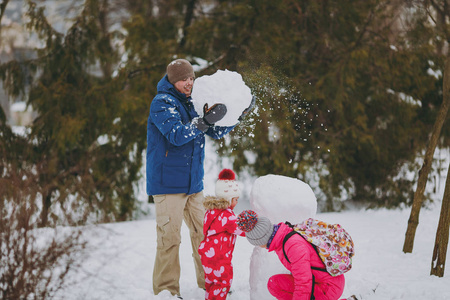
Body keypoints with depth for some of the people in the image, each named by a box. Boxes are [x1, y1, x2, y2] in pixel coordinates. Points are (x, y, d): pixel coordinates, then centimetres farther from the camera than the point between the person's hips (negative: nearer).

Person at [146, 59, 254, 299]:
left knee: (203, 233, 10)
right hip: (167, 183, -8)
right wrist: (205, 121, -33)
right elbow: (176, 135, -23)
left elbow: (216, 132, 20)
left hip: (193, 183, 8)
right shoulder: (162, 102, -9)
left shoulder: (191, 103, 14)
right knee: (169, 237, -7)